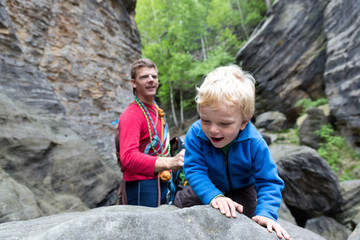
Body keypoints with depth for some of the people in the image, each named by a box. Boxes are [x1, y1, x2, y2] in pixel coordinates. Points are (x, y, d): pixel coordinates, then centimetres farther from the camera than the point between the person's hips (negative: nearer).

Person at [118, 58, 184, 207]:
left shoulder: (157, 111, 12)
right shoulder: (131, 115, -15)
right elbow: (128, 157, -28)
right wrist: (170, 163, -38)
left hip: (161, 182, 8)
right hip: (142, 185, -8)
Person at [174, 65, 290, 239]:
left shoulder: (254, 144, -33)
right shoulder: (195, 134, -32)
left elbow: (268, 182, -26)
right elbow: (195, 170, -33)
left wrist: (266, 213, -43)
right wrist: (214, 196, -49)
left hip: (242, 190, 0)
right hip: (209, 187, 1)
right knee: (183, 200, -5)